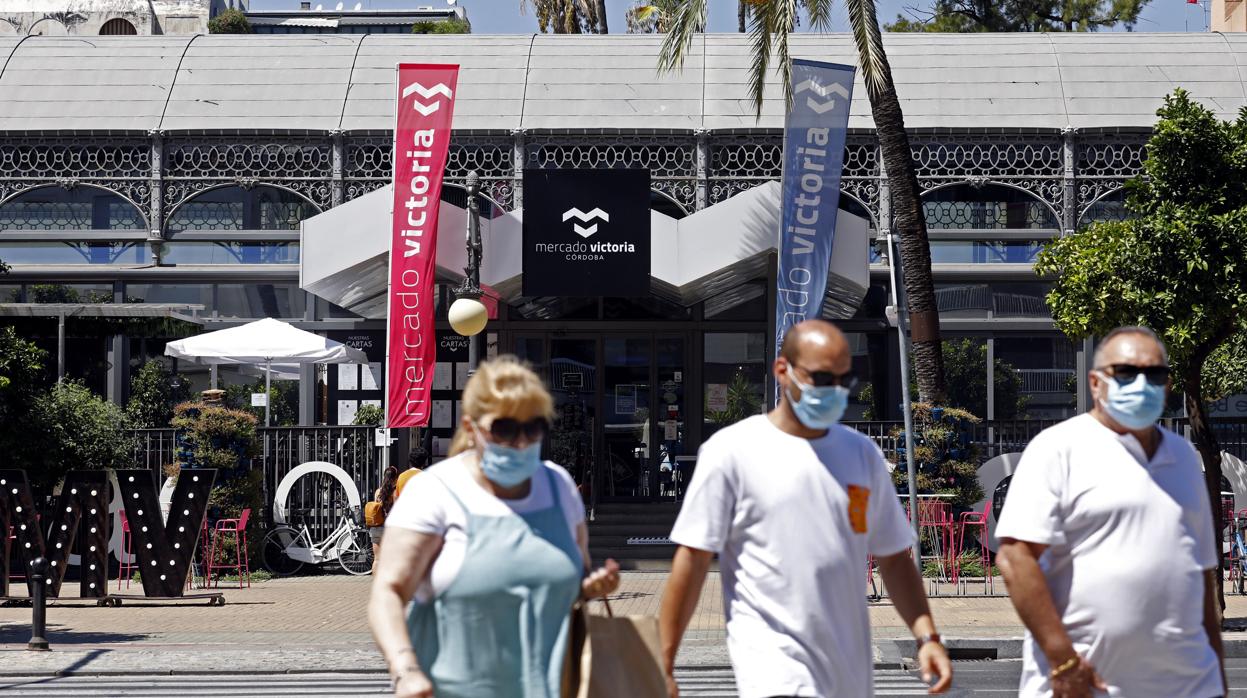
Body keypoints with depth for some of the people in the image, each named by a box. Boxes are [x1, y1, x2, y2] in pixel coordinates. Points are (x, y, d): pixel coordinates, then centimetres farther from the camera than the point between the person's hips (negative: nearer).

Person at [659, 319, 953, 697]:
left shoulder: (862, 452, 11)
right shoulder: (732, 450, -4)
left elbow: (893, 556, 15)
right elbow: (692, 559, -5)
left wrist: (927, 636, 3)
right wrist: (663, 666, -7)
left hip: (847, 664, 6)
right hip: (771, 656, -6)